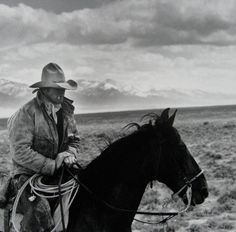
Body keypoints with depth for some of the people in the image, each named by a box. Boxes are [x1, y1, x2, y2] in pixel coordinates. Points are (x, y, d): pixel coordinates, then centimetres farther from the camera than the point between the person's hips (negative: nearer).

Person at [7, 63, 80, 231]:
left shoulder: (66, 110, 6)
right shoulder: (27, 112, -14)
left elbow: (74, 140, 17)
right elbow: (20, 151, -20)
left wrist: (70, 154, -7)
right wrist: (52, 165, -21)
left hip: (57, 170, 6)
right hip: (28, 174, -6)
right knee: (40, 210, -27)